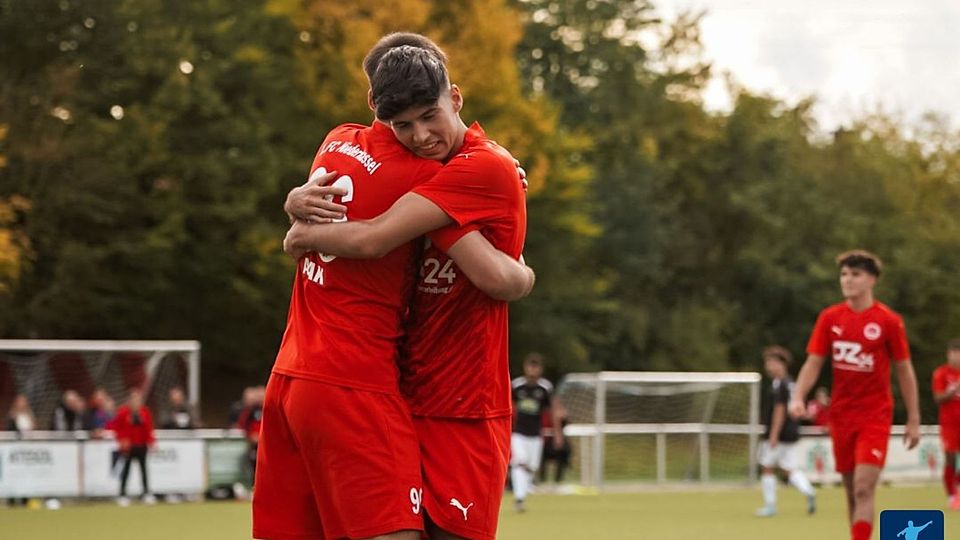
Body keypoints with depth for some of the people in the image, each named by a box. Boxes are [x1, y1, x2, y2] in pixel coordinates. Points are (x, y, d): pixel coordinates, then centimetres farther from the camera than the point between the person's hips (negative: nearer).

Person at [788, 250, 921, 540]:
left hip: (875, 416, -4)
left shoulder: (889, 321, -6)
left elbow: (904, 371, 1)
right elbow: (813, 363, 3)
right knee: (852, 491, 10)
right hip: (841, 416, 4)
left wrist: (914, 420, 1)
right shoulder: (830, 318, 3)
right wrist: (798, 397, -15)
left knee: (864, 489, -15)